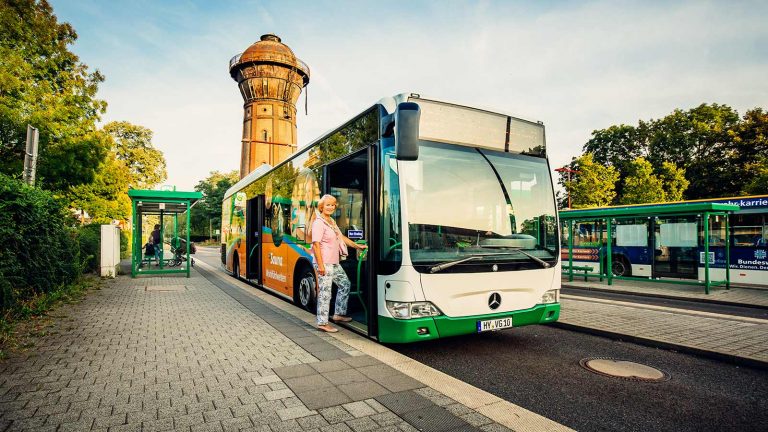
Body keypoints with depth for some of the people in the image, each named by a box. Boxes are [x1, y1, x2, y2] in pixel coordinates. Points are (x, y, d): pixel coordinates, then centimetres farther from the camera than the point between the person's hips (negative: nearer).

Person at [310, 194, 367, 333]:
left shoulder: (332, 221, 15)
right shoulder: (319, 223, -14)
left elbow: (341, 237, 23)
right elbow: (316, 244, -19)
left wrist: (358, 246, 22)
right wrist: (320, 265, -23)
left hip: (334, 263, 10)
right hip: (324, 263, -10)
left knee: (345, 284, 19)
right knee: (325, 292, -4)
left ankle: (338, 314, 30)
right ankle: (322, 323, 7)